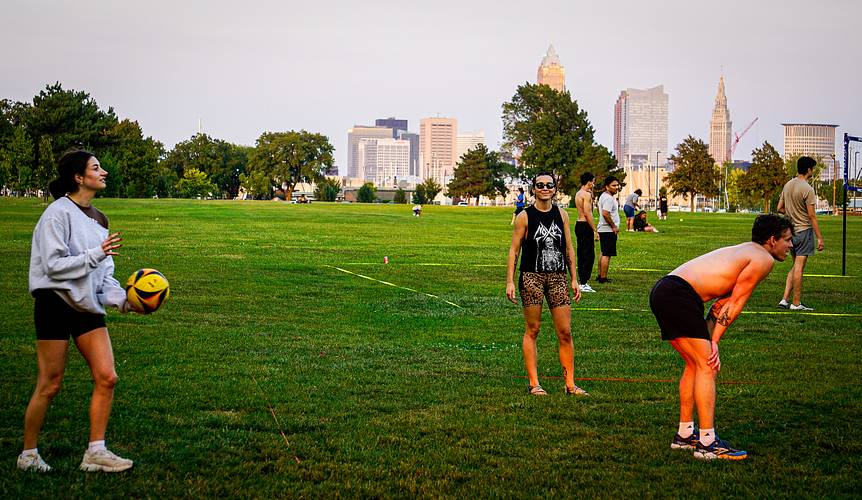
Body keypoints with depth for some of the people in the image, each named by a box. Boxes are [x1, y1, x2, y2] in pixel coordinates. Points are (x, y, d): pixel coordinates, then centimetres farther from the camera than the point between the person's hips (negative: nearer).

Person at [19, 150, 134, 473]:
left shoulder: (97, 218, 12)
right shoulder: (58, 214, -12)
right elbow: (54, 265, -19)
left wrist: (122, 299, 0)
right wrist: (96, 254, -25)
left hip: (87, 307, 7)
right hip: (55, 304, -7)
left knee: (106, 377, -4)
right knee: (50, 384, -1)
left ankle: (95, 452, 4)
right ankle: (28, 454, 15)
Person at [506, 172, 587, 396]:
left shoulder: (562, 215, 9)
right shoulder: (525, 217, -2)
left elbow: (569, 249, 14)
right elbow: (514, 250, -2)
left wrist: (574, 279, 10)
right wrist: (510, 281, -8)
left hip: (558, 278, 3)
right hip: (531, 277, -3)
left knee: (565, 332, 2)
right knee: (532, 330, 1)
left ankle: (570, 383, 9)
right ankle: (533, 384, 7)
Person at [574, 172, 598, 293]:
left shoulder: (578, 193, 15)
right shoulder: (586, 194, -14)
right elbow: (587, 213, -21)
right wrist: (595, 230, -20)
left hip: (579, 224, 10)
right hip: (585, 226, -10)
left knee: (582, 254, 14)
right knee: (589, 255, -8)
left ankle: (581, 281, 17)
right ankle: (584, 283, -10)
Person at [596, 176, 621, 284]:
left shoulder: (603, 196, 15)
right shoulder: (609, 198, -18)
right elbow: (605, 214, -27)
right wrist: (614, 226, -19)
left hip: (603, 229, 11)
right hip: (609, 230, -11)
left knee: (603, 253, 17)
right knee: (607, 255, -7)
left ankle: (600, 275, 24)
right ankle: (603, 278, -5)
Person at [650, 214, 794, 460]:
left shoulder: (744, 252, 29)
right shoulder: (763, 259, 0)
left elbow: (722, 303, 22)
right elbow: (735, 304, -3)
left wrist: (709, 340, 12)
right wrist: (714, 342, -1)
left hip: (662, 292, 10)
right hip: (679, 294, -10)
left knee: (695, 364, 19)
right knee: (707, 366, -7)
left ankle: (684, 435, 25)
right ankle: (707, 443, -8)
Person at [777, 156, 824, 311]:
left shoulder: (787, 185, 8)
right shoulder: (807, 189, -16)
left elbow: (780, 208, 13)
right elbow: (812, 216, -16)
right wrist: (819, 237, -12)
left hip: (791, 231, 7)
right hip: (804, 230, -7)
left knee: (795, 267, 15)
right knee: (799, 268, -3)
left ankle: (785, 299, 10)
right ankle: (796, 303, 2)